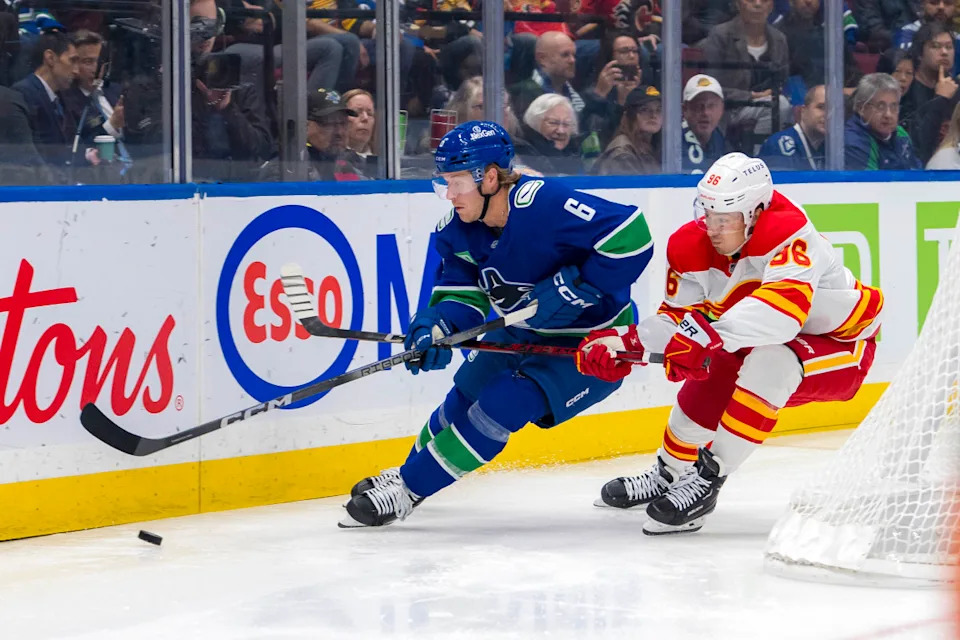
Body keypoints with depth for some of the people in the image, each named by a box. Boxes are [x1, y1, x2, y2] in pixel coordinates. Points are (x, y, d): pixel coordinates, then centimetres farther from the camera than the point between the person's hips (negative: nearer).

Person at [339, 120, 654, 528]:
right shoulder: (460, 229, -7)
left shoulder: (544, 205, -34)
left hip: (593, 343, -8)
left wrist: (574, 289, -33)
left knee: (503, 403, -17)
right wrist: (436, 326, -25)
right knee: (466, 394, 12)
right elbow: (461, 292, -3)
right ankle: (413, 470, 38)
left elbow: (631, 235, -37)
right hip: (527, 334, 8)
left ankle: (406, 491, -6)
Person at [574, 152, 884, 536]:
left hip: (842, 347, -8)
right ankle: (669, 473, 23)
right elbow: (677, 316, -4)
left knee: (770, 360, -33)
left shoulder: (788, 234, -34)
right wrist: (624, 341, -20)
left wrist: (714, 334, -60)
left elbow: (783, 310, -49)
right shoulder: (692, 248, -11)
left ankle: (707, 478, -25)